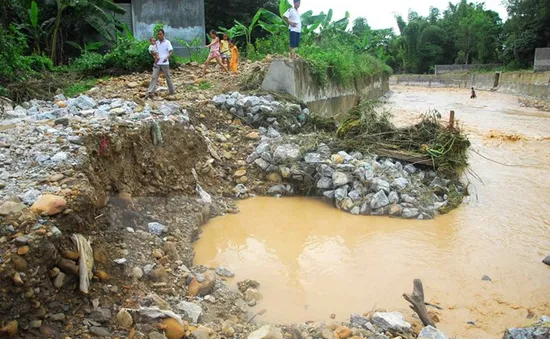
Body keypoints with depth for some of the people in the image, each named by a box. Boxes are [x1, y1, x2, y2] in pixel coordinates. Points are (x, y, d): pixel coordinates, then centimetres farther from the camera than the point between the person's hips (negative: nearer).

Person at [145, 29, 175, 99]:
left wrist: (167, 57, -29)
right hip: (157, 63, 4)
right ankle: (150, 92, -7)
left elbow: (171, 51, -11)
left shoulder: (167, 42, -4)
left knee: (168, 77, 7)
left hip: (165, 63, -4)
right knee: (154, 77, -3)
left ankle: (172, 91, 21)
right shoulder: (156, 43, 11)